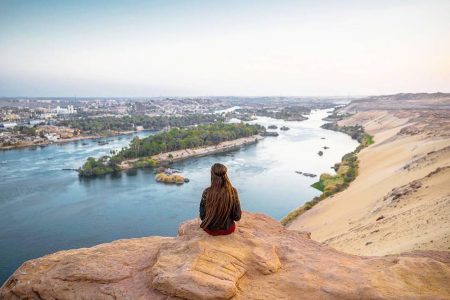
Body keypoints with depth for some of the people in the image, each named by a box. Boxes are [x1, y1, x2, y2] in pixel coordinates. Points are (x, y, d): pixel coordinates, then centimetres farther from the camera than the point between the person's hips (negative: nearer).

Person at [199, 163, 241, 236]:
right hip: (228, 229, 1)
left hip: (211, 229, -1)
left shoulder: (207, 192, -23)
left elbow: (202, 216, -12)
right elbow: (237, 217, -12)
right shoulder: (233, 192, -20)